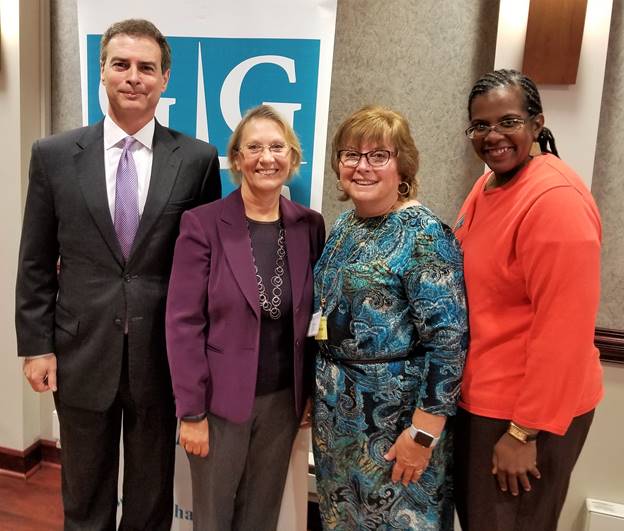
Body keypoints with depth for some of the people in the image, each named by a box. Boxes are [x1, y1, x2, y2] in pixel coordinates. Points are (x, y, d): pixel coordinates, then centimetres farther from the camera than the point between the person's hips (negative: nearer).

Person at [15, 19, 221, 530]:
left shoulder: (198, 159, -4)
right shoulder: (54, 155, -1)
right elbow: (36, 263, 3)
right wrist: (36, 346, 0)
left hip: (161, 356, 0)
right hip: (82, 354, 1)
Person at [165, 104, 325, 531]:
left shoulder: (310, 226, 0)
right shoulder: (203, 224, -11)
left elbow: (312, 317, 7)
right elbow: (183, 324, -12)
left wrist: (312, 392, 6)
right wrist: (191, 412, -13)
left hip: (283, 400, 3)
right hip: (220, 400, -3)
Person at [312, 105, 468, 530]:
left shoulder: (423, 235, -17)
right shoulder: (344, 225, 6)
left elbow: (448, 336, -20)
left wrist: (424, 430, -20)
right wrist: (319, 392, 13)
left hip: (396, 412, -7)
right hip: (336, 408, 7)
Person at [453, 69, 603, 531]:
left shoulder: (556, 199, -22)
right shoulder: (488, 185, 7)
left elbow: (563, 332, -24)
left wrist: (525, 432, -20)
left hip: (527, 412, -8)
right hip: (478, 396, 9)